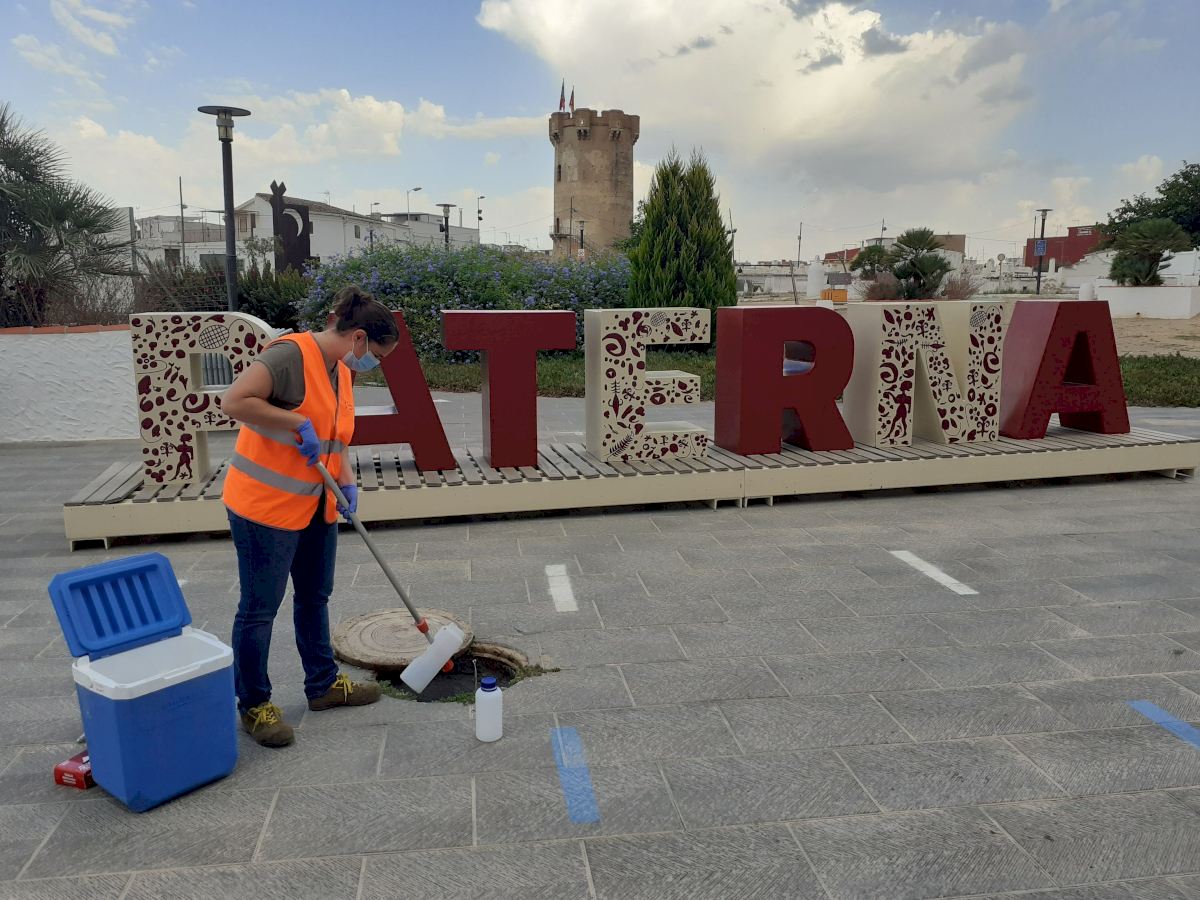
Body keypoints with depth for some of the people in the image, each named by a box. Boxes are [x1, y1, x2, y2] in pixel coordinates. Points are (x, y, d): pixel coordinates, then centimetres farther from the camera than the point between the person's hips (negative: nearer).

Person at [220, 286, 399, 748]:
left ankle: (324, 684, 34)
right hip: (265, 503, -9)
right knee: (260, 607, 3)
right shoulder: (291, 354, -20)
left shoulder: (341, 371, 8)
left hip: (315, 505, 9)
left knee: (315, 596, 19)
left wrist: (347, 483, 3)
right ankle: (254, 704, 18)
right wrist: (299, 422, -25)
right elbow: (235, 401, -27)